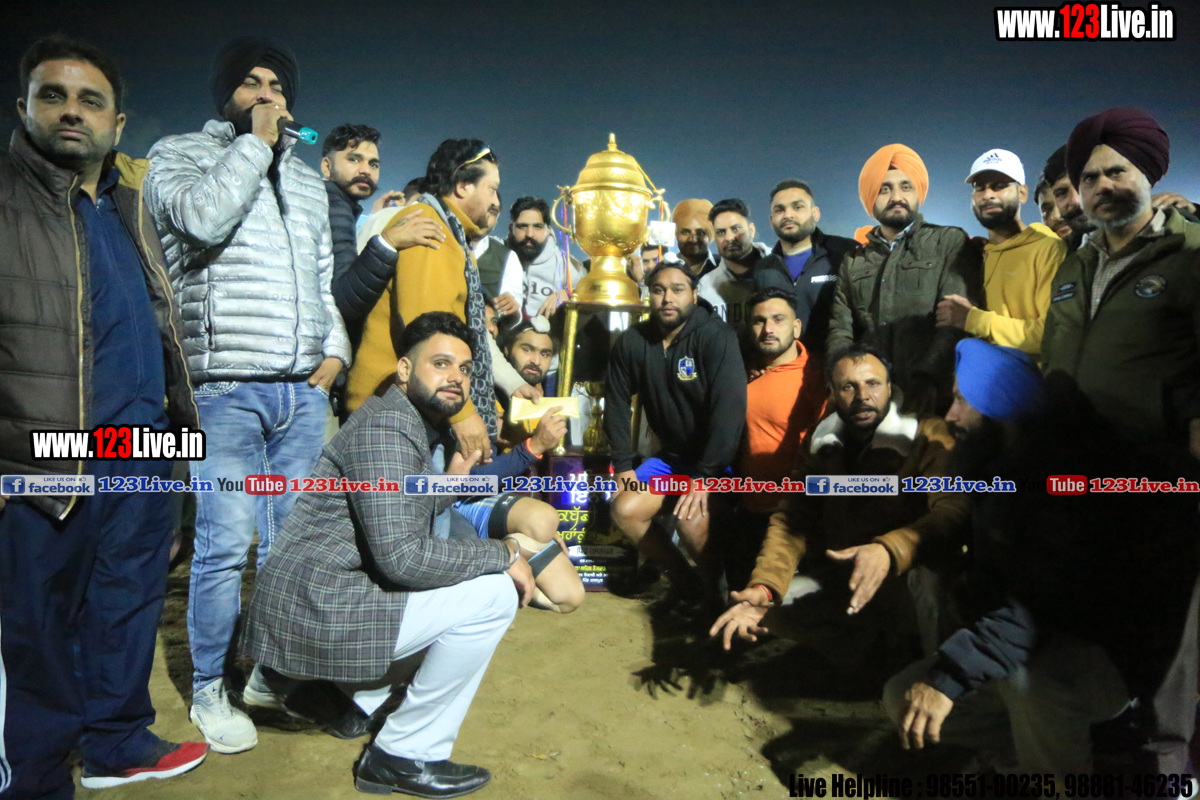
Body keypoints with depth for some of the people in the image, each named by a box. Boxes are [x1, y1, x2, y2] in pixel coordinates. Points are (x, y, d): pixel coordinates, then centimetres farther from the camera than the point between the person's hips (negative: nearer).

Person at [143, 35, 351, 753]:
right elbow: (203, 218, -16)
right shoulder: (180, 153, 8)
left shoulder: (307, 177, 22)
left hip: (305, 390, 5)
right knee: (225, 546, -6)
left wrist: (336, 349, 7)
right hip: (225, 389, -5)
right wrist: (255, 140, -5)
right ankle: (209, 689, 12)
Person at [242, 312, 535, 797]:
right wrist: (504, 553, -17)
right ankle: (408, 757, -1)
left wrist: (450, 484, 13)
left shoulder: (419, 427, 14)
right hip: (314, 613, -10)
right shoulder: (387, 426, -18)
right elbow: (401, 556, -27)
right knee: (494, 594, -14)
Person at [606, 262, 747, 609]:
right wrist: (623, 464, 0)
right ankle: (683, 580, 9)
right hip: (672, 453, 6)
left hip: (718, 456, -6)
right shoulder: (632, 342, -3)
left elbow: (729, 408, -26)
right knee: (625, 510, -10)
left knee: (690, 518, -28)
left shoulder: (715, 336, -20)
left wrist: (705, 477, -28)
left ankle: (718, 585, 2)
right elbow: (617, 403, 6)